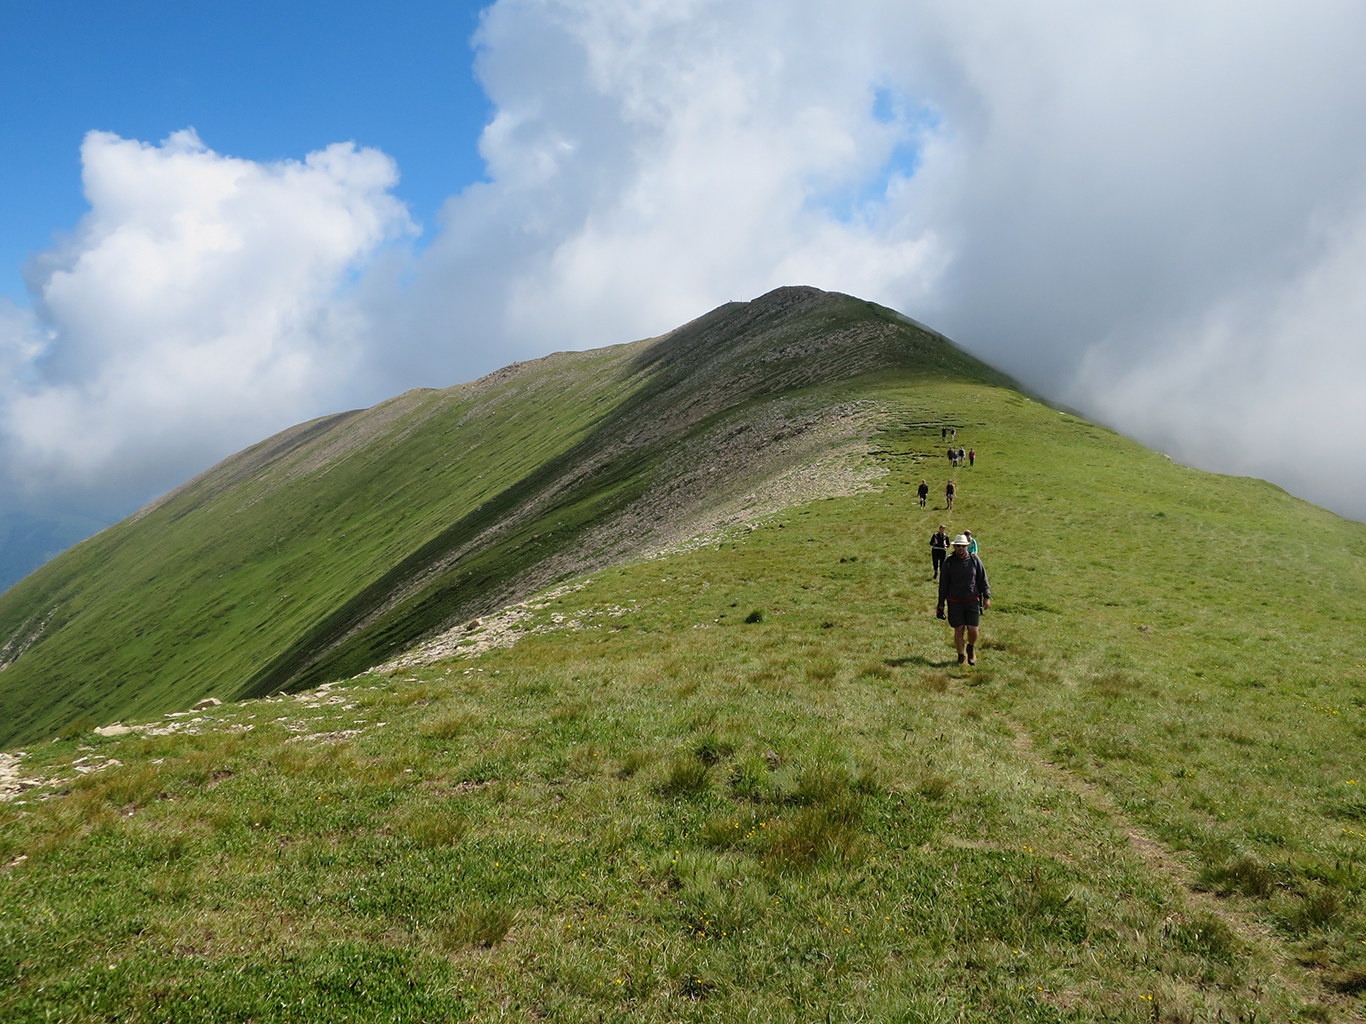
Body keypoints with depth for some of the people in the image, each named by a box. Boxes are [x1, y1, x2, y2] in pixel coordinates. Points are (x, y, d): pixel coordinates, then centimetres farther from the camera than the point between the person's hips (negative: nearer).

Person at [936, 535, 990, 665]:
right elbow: (943, 583, 4)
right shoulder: (948, 562, -1)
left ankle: (971, 648, 28)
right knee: (958, 630, 0)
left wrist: (987, 596, -1)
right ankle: (961, 655, 20)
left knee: (973, 629, -3)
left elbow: (983, 579, 6)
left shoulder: (974, 560, 0)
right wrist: (941, 604, 4)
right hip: (955, 602, 0)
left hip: (972, 601, 0)